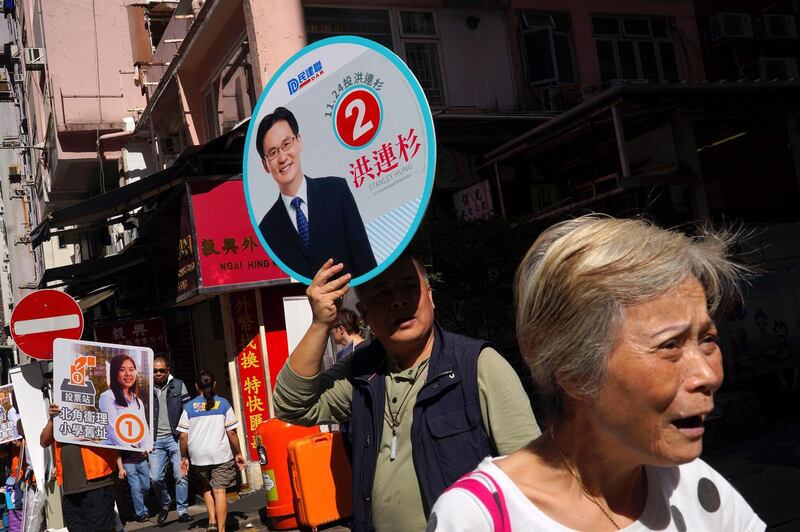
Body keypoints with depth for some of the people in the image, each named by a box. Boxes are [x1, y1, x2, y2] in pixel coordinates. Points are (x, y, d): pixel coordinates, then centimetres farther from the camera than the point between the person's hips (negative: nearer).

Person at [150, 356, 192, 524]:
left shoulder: (178, 385, 2)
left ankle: (182, 510, 11)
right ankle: (165, 504, 25)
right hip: (156, 439, 1)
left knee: (181, 475, -2)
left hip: (175, 437, -1)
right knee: (155, 477, -1)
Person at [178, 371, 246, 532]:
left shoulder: (189, 407, 2)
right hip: (220, 455, -2)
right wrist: (237, 453, 7)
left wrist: (184, 457, 10)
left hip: (198, 456, 2)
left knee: (207, 486, 23)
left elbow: (183, 436, -1)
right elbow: (231, 433, -3)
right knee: (219, 490, 0)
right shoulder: (223, 403, -1)